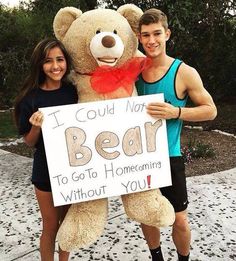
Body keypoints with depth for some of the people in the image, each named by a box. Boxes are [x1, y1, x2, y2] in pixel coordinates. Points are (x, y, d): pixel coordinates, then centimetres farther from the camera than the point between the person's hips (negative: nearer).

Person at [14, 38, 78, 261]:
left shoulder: (74, 91, -3)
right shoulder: (31, 97, -11)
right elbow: (29, 142, -5)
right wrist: (36, 127, -24)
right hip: (46, 170, -3)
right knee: (51, 226, 11)